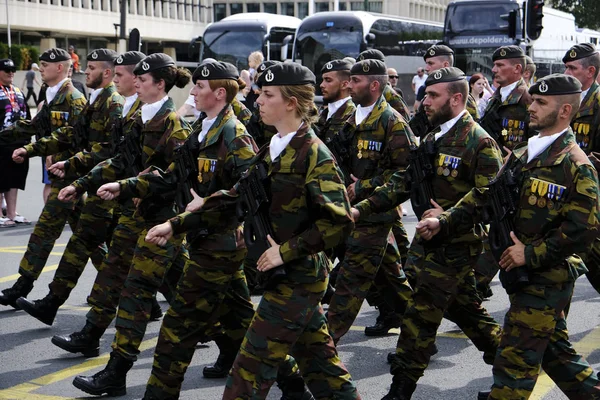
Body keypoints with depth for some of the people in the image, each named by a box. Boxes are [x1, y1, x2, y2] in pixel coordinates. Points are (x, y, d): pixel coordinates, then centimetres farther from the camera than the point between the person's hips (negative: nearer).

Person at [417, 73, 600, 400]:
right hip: (522, 272, 8)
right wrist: (443, 223, -1)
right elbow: (485, 197, 10)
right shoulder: (522, 156, 11)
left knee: (515, 360, -4)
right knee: (552, 349, 19)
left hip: (547, 276, -8)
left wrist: (531, 253, -19)